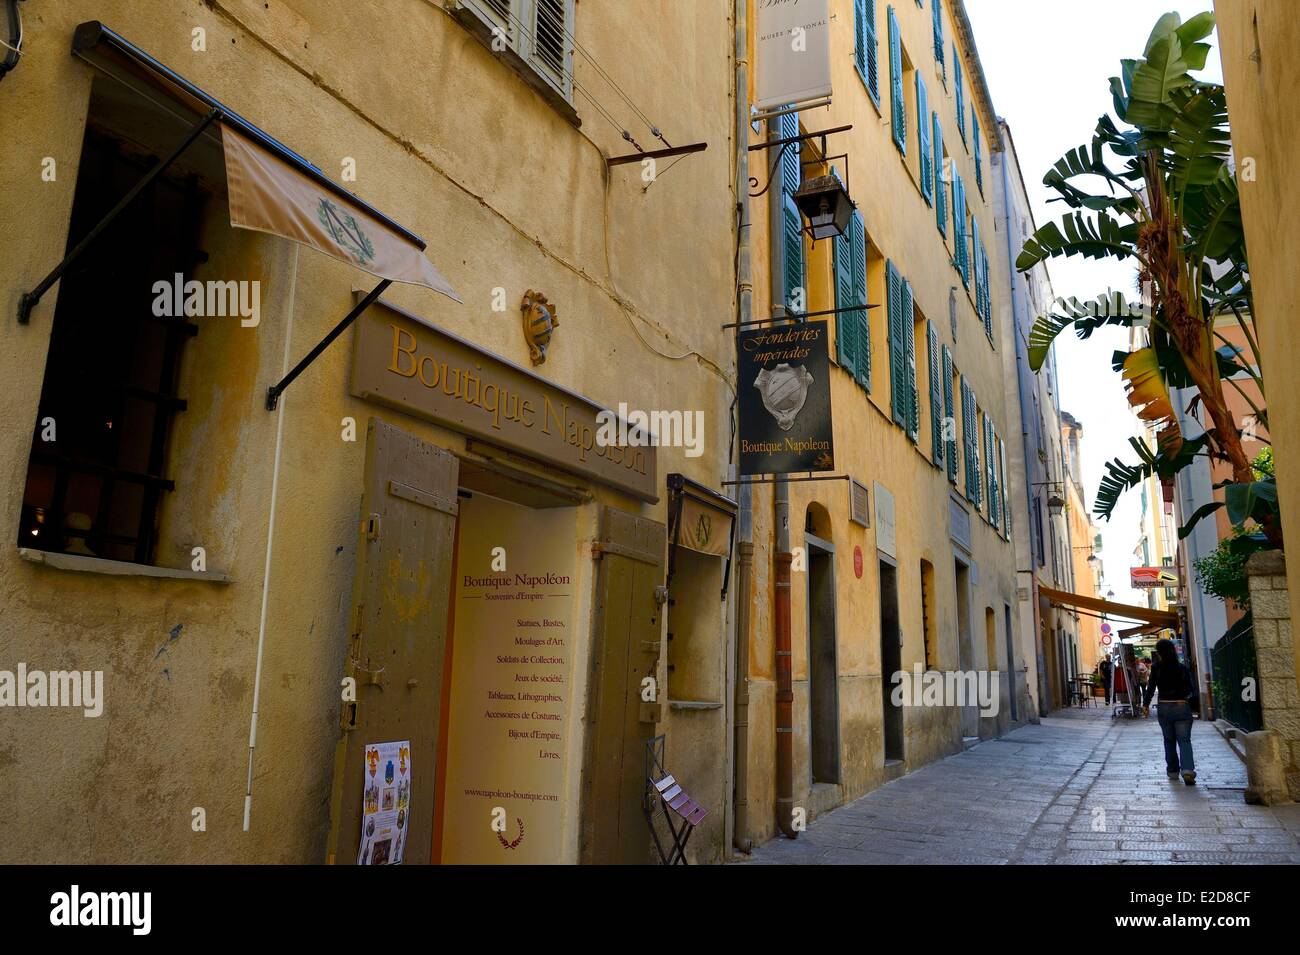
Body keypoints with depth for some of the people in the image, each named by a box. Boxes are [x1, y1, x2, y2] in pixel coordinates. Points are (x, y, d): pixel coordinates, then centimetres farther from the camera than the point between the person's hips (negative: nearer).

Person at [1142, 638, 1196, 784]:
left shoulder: (1156, 668, -6)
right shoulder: (1182, 668, -1)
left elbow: (1151, 688, -9)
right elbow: (1189, 689, 7)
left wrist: (1146, 704, -3)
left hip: (1164, 708, 0)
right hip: (1182, 707, 0)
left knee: (1169, 740, 15)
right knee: (1184, 740, 0)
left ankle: (1173, 770, 20)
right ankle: (1187, 769, -19)